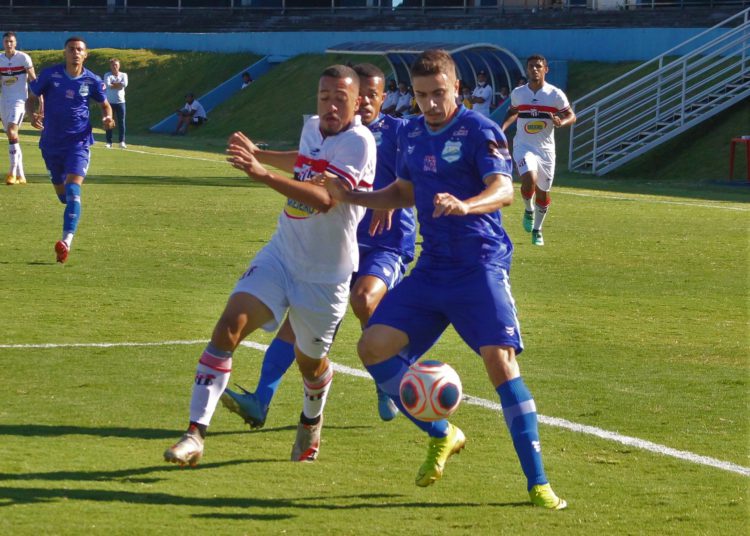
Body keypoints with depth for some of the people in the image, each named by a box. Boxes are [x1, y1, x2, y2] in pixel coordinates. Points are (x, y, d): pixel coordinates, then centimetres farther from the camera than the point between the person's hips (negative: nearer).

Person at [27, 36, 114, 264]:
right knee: (61, 193, 15)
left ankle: (67, 242, -30)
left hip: (78, 143, -2)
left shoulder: (92, 81, -4)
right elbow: (33, 96, 5)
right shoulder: (50, 74, -5)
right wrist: (33, 115, -16)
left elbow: (104, 104, 12)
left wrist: (107, 117, -10)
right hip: (51, 142, 2)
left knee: (73, 190, -21)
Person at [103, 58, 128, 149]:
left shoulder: (123, 75, 8)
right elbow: (107, 85, -14)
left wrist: (113, 84, -9)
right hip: (109, 101, -1)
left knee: (121, 122, -1)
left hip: (120, 101, 1)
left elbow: (125, 84, -11)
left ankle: (122, 142, 3)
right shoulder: (107, 75, 4)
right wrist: (118, 85, -10)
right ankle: (109, 142, 3)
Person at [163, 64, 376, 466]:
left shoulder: (358, 142, -19)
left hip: (325, 274, -5)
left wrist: (264, 175, -43)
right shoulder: (311, 127, 4)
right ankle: (195, 434, -20)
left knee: (310, 362, 12)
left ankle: (311, 422, 48)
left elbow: (326, 199, -35)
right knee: (229, 325, -16)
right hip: (281, 254, 5)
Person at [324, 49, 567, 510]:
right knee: (374, 347, -3)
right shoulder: (412, 134, 12)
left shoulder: (479, 131, -10)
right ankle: (442, 436, 16)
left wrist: (463, 205, -44)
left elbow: (504, 190, -24)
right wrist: (351, 197, 12)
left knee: (499, 358, -21)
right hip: (433, 266, 7)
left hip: (480, 265, -7)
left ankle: (538, 483, -15)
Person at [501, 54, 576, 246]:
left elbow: (571, 116, 1)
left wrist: (561, 122, -22)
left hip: (546, 149, 0)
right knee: (529, 180, -26)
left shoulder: (555, 94, -5)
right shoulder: (517, 93, 3)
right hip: (523, 146, 0)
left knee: (543, 192, 8)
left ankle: (537, 230, 29)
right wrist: (503, 127, 6)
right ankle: (529, 210, 5)